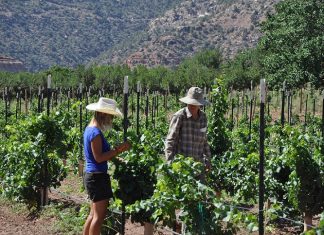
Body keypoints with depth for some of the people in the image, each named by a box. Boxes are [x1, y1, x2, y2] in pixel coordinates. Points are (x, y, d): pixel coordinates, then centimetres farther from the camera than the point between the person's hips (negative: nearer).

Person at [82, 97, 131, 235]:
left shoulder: (90, 129, 13)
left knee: (94, 214, 16)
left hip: (91, 175, 10)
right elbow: (99, 157, -22)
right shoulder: (96, 133, -18)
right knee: (99, 215, -6)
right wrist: (118, 150, -21)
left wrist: (117, 151, 6)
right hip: (98, 176, -10)